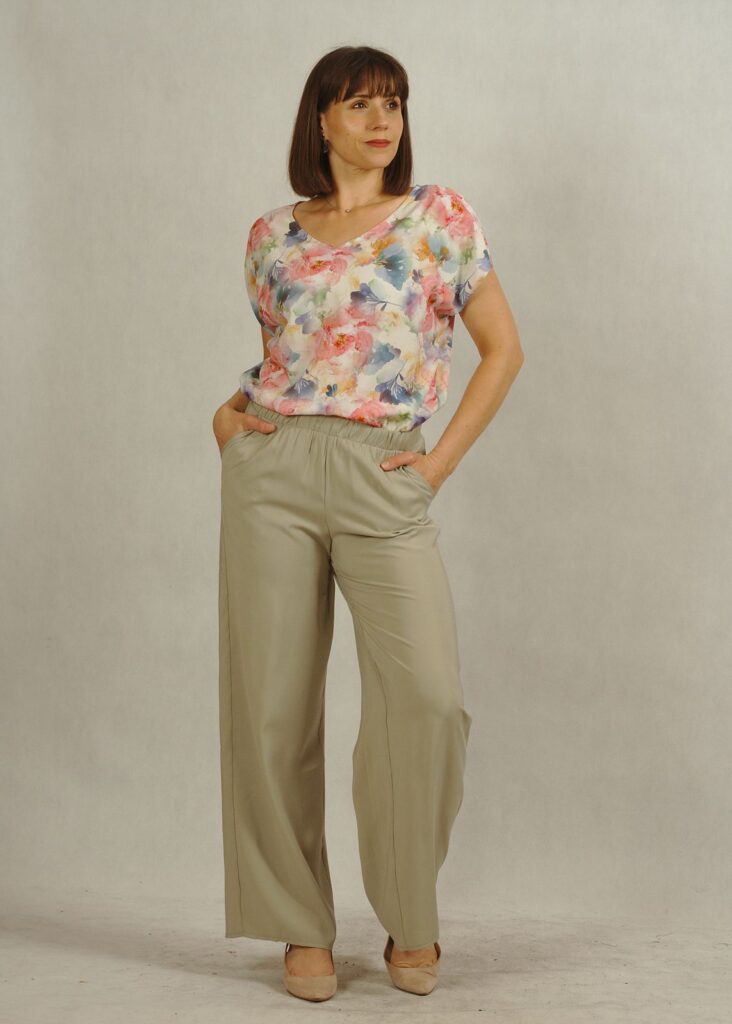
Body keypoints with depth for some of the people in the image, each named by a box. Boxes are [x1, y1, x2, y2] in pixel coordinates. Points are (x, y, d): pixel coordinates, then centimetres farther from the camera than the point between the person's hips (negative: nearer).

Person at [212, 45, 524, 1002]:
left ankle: (411, 918, 9)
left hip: (384, 482, -2)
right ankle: (302, 926, 17)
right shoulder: (272, 235, 12)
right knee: (272, 705, 1)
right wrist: (229, 410, 7)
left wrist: (444, 458, -3)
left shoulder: (440, 215, 5)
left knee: (428, 696, -14)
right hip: (271, 471, 2)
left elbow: (503, 349, 4)